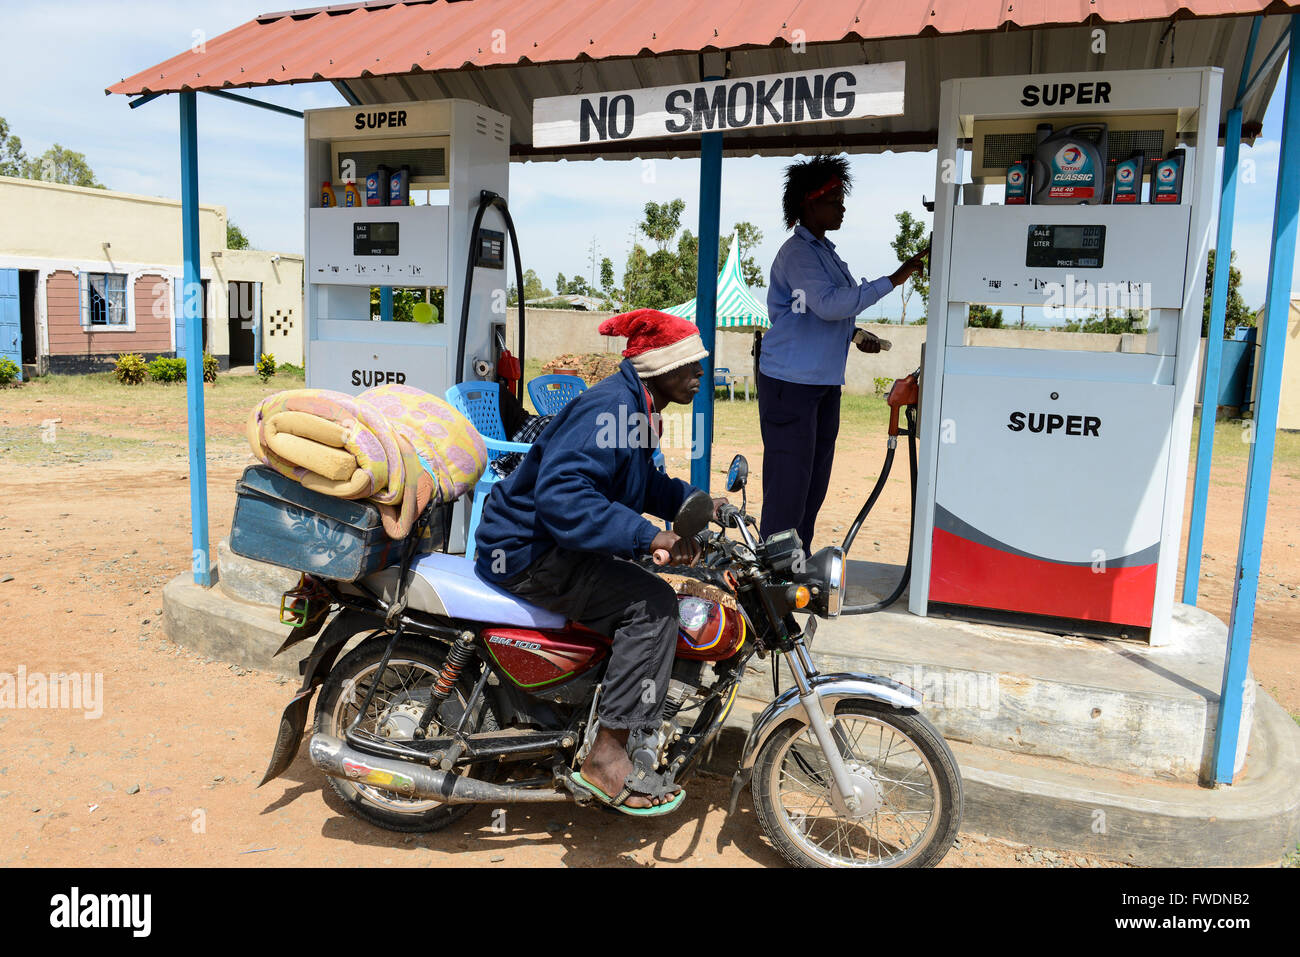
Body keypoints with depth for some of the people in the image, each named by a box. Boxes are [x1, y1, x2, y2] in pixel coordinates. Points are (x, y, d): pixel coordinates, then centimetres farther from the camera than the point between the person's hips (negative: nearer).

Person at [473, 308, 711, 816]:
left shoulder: (637, 409, 11)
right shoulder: (609, 409, -22)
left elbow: (642, 483, 27)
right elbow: (560, 496, -35)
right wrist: (648, 535, -37)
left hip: (559, 545, 11)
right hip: (528, 552, -11)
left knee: (654, 593, 20)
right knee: (651, 603, -22)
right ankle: (607, 758, -18)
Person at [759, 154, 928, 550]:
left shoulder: (824, 250, 17)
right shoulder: (798, 253, -13)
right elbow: (828, 304, -26)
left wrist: (855, 332, 8)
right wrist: (892, 280, -24)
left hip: (824, 383, 10)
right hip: (790, 383, -10)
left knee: (815, 481, 14)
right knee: (789, 481, -6)